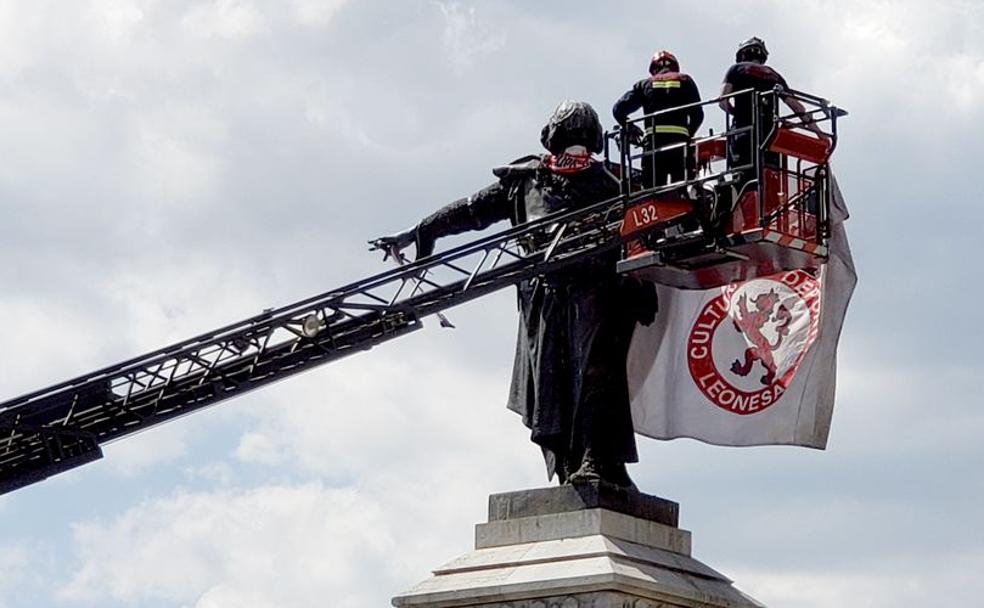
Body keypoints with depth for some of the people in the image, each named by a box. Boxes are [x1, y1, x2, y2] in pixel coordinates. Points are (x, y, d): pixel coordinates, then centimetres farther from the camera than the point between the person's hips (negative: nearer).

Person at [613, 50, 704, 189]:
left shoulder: (645, 84, 18)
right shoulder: (685, 81, 16)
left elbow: (619, 109, 9)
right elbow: (698, 114, 8)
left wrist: (631, 130, 21)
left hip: (653, 140, 0)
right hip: (680, 140, 0)